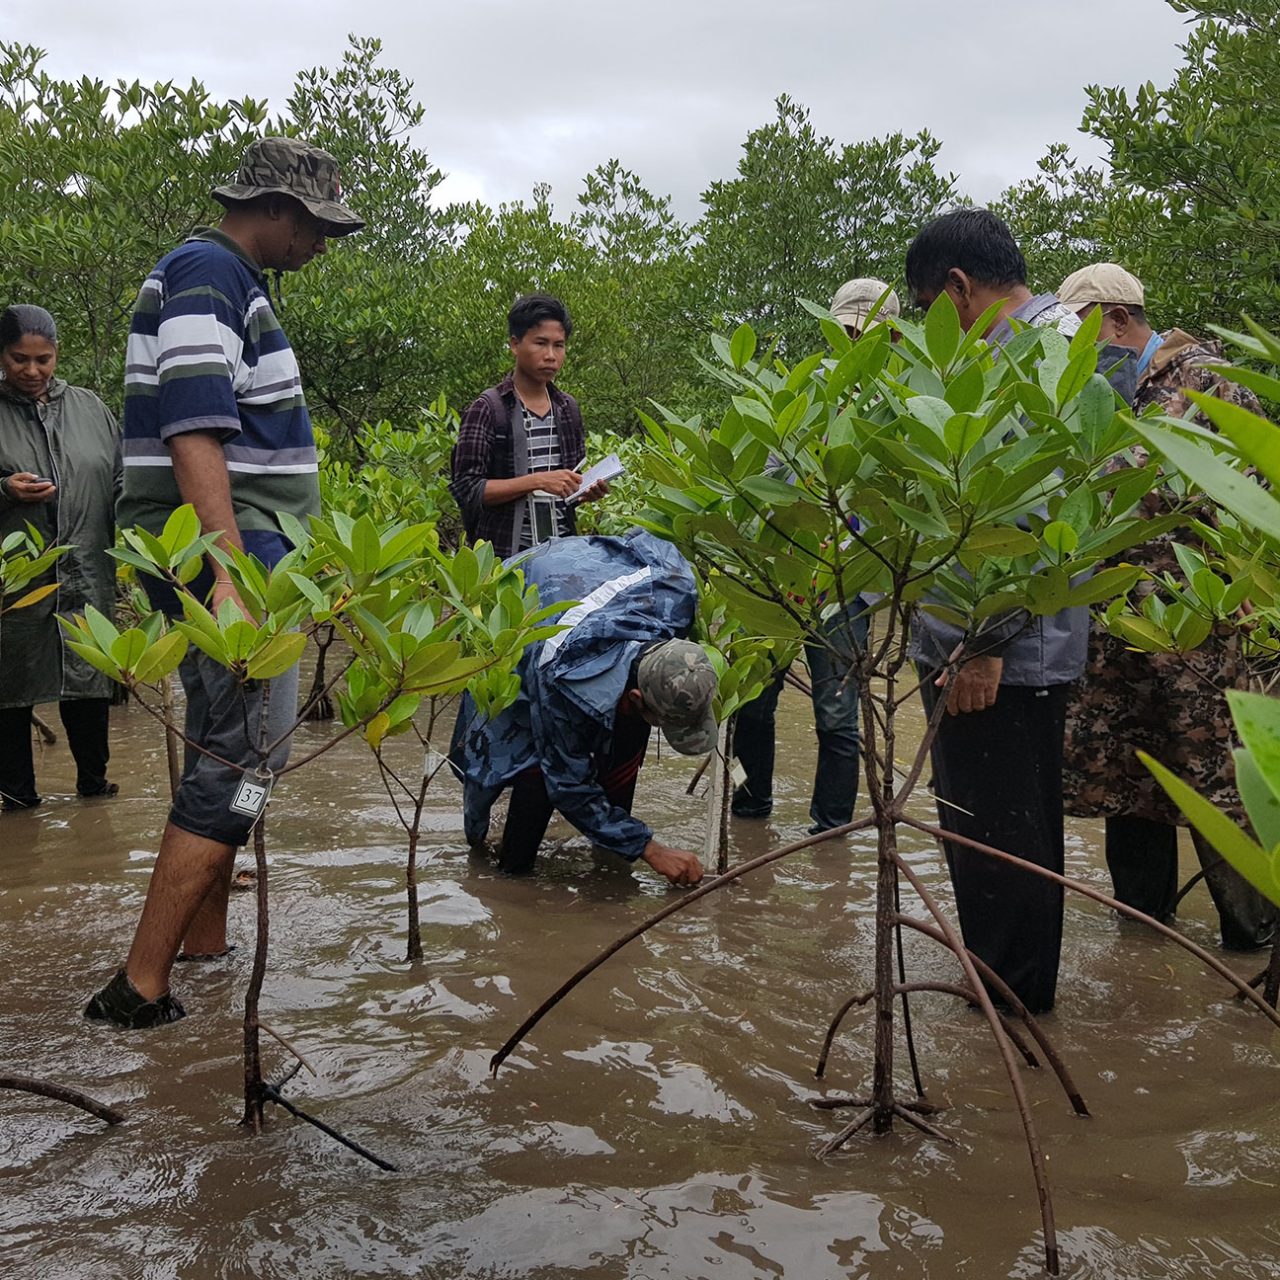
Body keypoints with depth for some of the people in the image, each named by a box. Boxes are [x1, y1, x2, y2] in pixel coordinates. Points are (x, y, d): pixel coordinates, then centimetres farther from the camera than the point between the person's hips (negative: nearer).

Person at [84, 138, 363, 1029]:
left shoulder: (234, 282, 20)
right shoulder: (208, 273, -12)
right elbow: (195, 431, -23)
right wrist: (230, 574, -30)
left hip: (240, 554, 11)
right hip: (225, 552, -11)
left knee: (230, 752, 15)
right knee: (242, 761, -10)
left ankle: (205, 948, 24)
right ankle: (141, 986, -8)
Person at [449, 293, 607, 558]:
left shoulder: (568, 408, 11)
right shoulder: (487, 409, -6)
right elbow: (466, 489, -12)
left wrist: (586, 492, -1)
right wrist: (537, 481, -20)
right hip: (506, 553, -5)